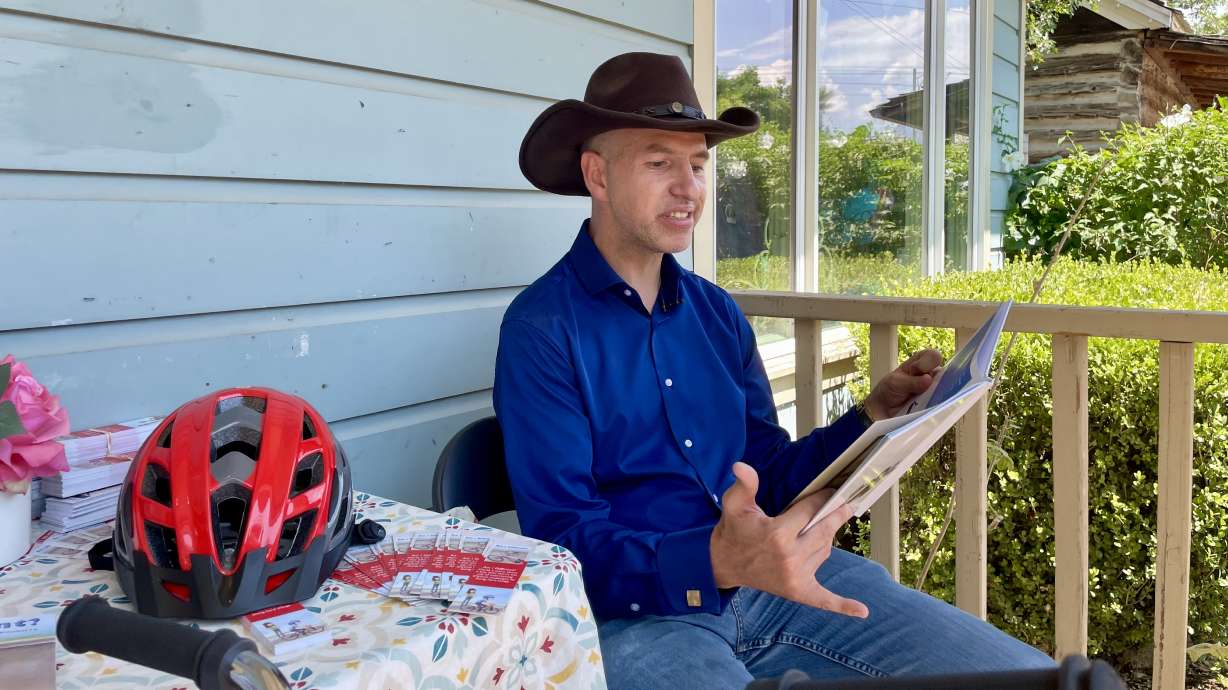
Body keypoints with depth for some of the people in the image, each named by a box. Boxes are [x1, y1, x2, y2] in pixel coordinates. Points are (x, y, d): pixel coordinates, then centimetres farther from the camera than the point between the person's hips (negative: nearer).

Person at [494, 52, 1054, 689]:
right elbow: (564, 542, -14)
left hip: (773, 580, 6)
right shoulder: (541, 328, -7)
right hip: (633, 609, -5)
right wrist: (719, 561, -31)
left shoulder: (717, 313, 13)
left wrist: (875, 416, 1)